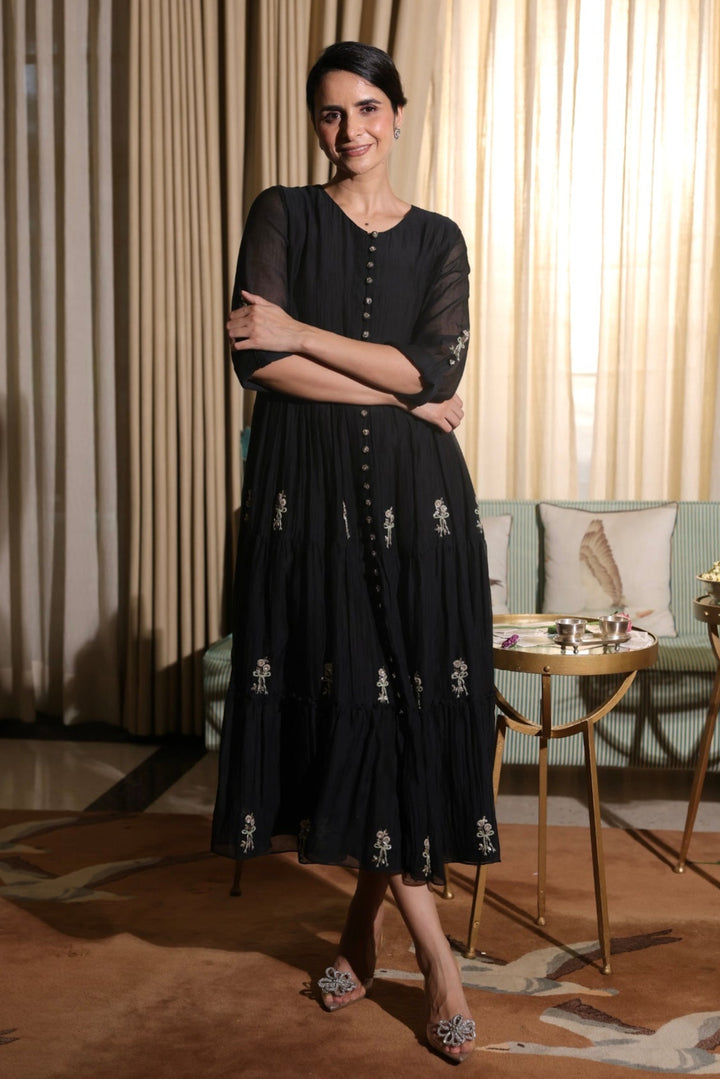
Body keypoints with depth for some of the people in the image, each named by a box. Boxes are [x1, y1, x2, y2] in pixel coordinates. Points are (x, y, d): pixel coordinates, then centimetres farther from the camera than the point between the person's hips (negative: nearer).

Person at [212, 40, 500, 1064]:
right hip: (309, 489, -1)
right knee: (346, 697, -2)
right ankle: (433, 946, 11)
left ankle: (365, 919, 22)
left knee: (410, 700, 0)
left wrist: (306, 336, -10)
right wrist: (401, 394, -9)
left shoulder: (438, 239, 9)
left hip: (415, 492, 2)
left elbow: (440, 367, -6)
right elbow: (256, 360, -10)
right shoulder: (282, 216, 4)